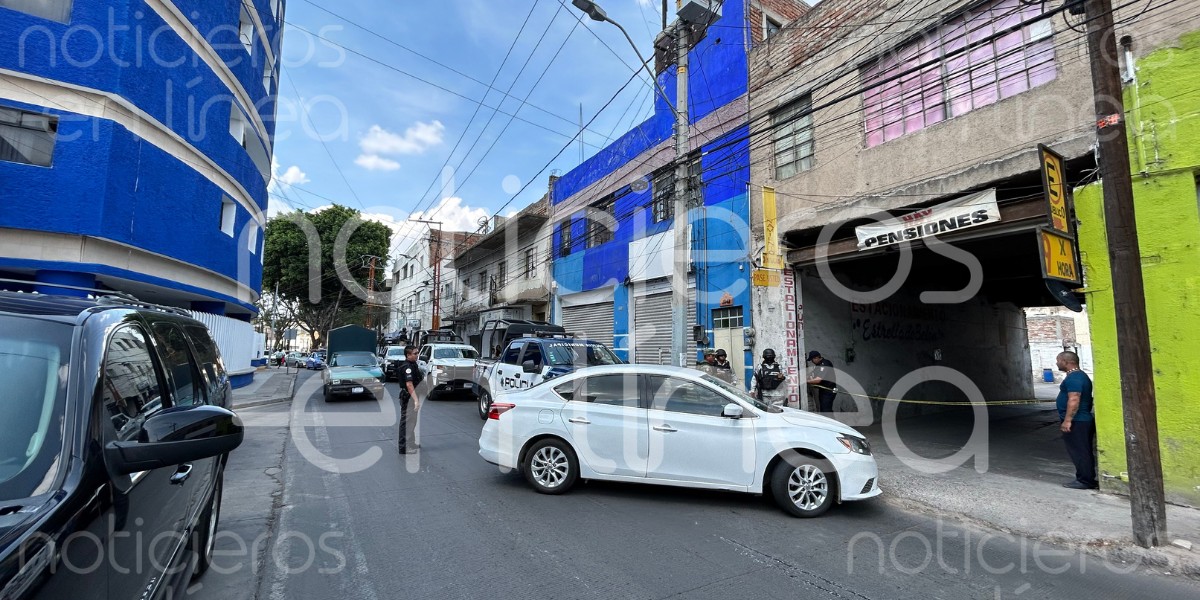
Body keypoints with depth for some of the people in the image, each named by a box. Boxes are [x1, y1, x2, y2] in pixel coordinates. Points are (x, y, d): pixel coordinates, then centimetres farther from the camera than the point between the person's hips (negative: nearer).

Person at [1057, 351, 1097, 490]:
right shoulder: (1081, 375, 16)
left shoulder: (1073, 378, -18)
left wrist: (1067, 420, -25)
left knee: (1079, 452, -3)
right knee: (1083, 452, 15)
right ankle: (1088, 479, 22)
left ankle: (1085, 481, 2)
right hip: (1084, 420, 11)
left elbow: (1074, 400, -25)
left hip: (1076, 422, -11)